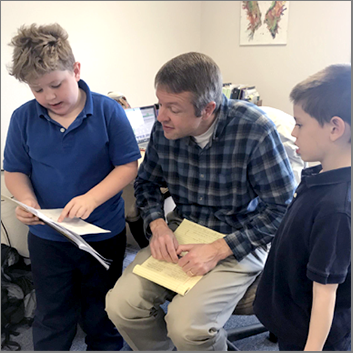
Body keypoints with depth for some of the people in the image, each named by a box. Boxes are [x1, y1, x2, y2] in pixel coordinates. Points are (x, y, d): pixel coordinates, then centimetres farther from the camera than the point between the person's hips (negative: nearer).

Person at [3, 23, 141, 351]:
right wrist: (27, 201, -17)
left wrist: (91, 198, -25)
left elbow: (128, 165, -11)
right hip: (47, 238, 2)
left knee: (102, 319, 19)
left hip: (104, 235, -1)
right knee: (52, 322, 19)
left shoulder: (108, 111, -12)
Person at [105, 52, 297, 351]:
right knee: (120, 305, -13)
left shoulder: (256, 130, -21)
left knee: (186, 326, -25)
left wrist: (219, 250, -21)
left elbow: (281, 208, -14)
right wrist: (157, 225, -9)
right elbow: (147, 182, 10)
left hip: (239, 242, -4)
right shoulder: (165, 127, -6)